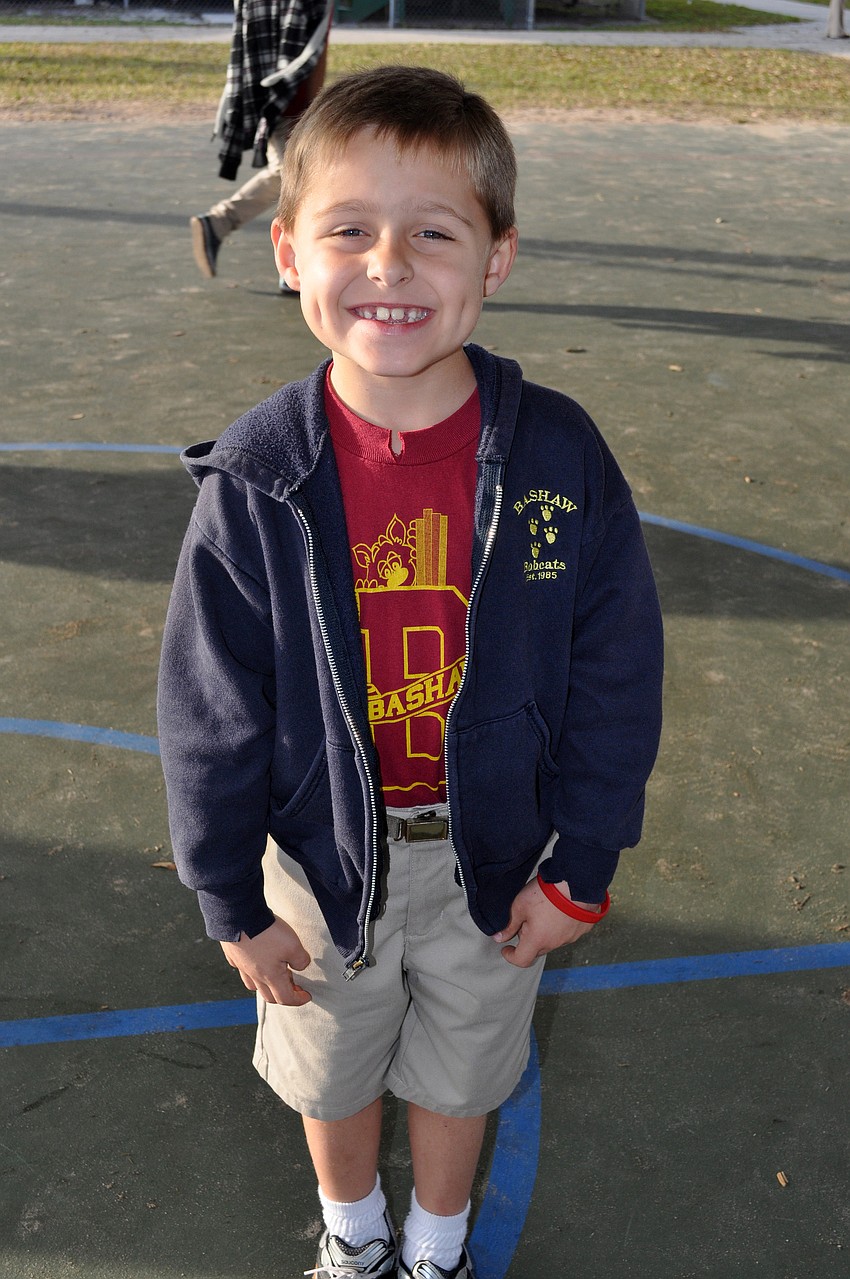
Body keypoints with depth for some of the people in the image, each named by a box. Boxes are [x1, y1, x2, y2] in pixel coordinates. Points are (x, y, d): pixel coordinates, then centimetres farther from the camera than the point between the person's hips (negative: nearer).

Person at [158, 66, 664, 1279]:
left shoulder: (560, 454, -18)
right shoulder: (257, 479, -18)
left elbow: (616, 675, -9)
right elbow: (211, 706, -9)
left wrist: (581, 868, -5)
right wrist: (232, 901, -3)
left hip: (490, 854, 0)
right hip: (326, 852, 1)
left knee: (457, 1072, 24)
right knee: (333, 1071, 25)